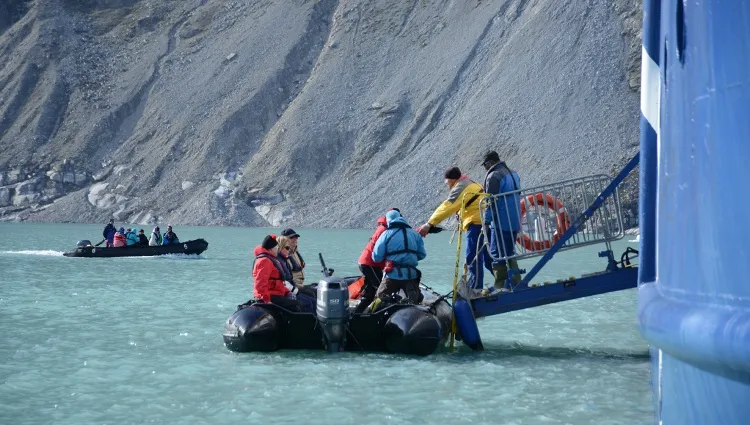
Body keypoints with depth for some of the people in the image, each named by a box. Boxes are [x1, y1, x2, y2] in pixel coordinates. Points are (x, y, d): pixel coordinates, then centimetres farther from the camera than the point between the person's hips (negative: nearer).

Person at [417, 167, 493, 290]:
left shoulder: (460, 187, -10)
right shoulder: (471, 184, 22)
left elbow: (447, 207, -20)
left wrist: (429, 224, -23)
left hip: (476, 224, -10)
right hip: (485, 223, 10)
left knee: (473, 259, -8)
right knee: (488, 258, 16)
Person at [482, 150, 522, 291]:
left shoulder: (493, 176, -12)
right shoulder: (513, 174, 16)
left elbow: (491, 201, -16)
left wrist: (487, 222, -12)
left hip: (501, 222, -9)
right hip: (514, 222, 9)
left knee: (497, 254, -4)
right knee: (509, 253, 16)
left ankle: (500, 286, -6)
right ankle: (516, 284, 16)